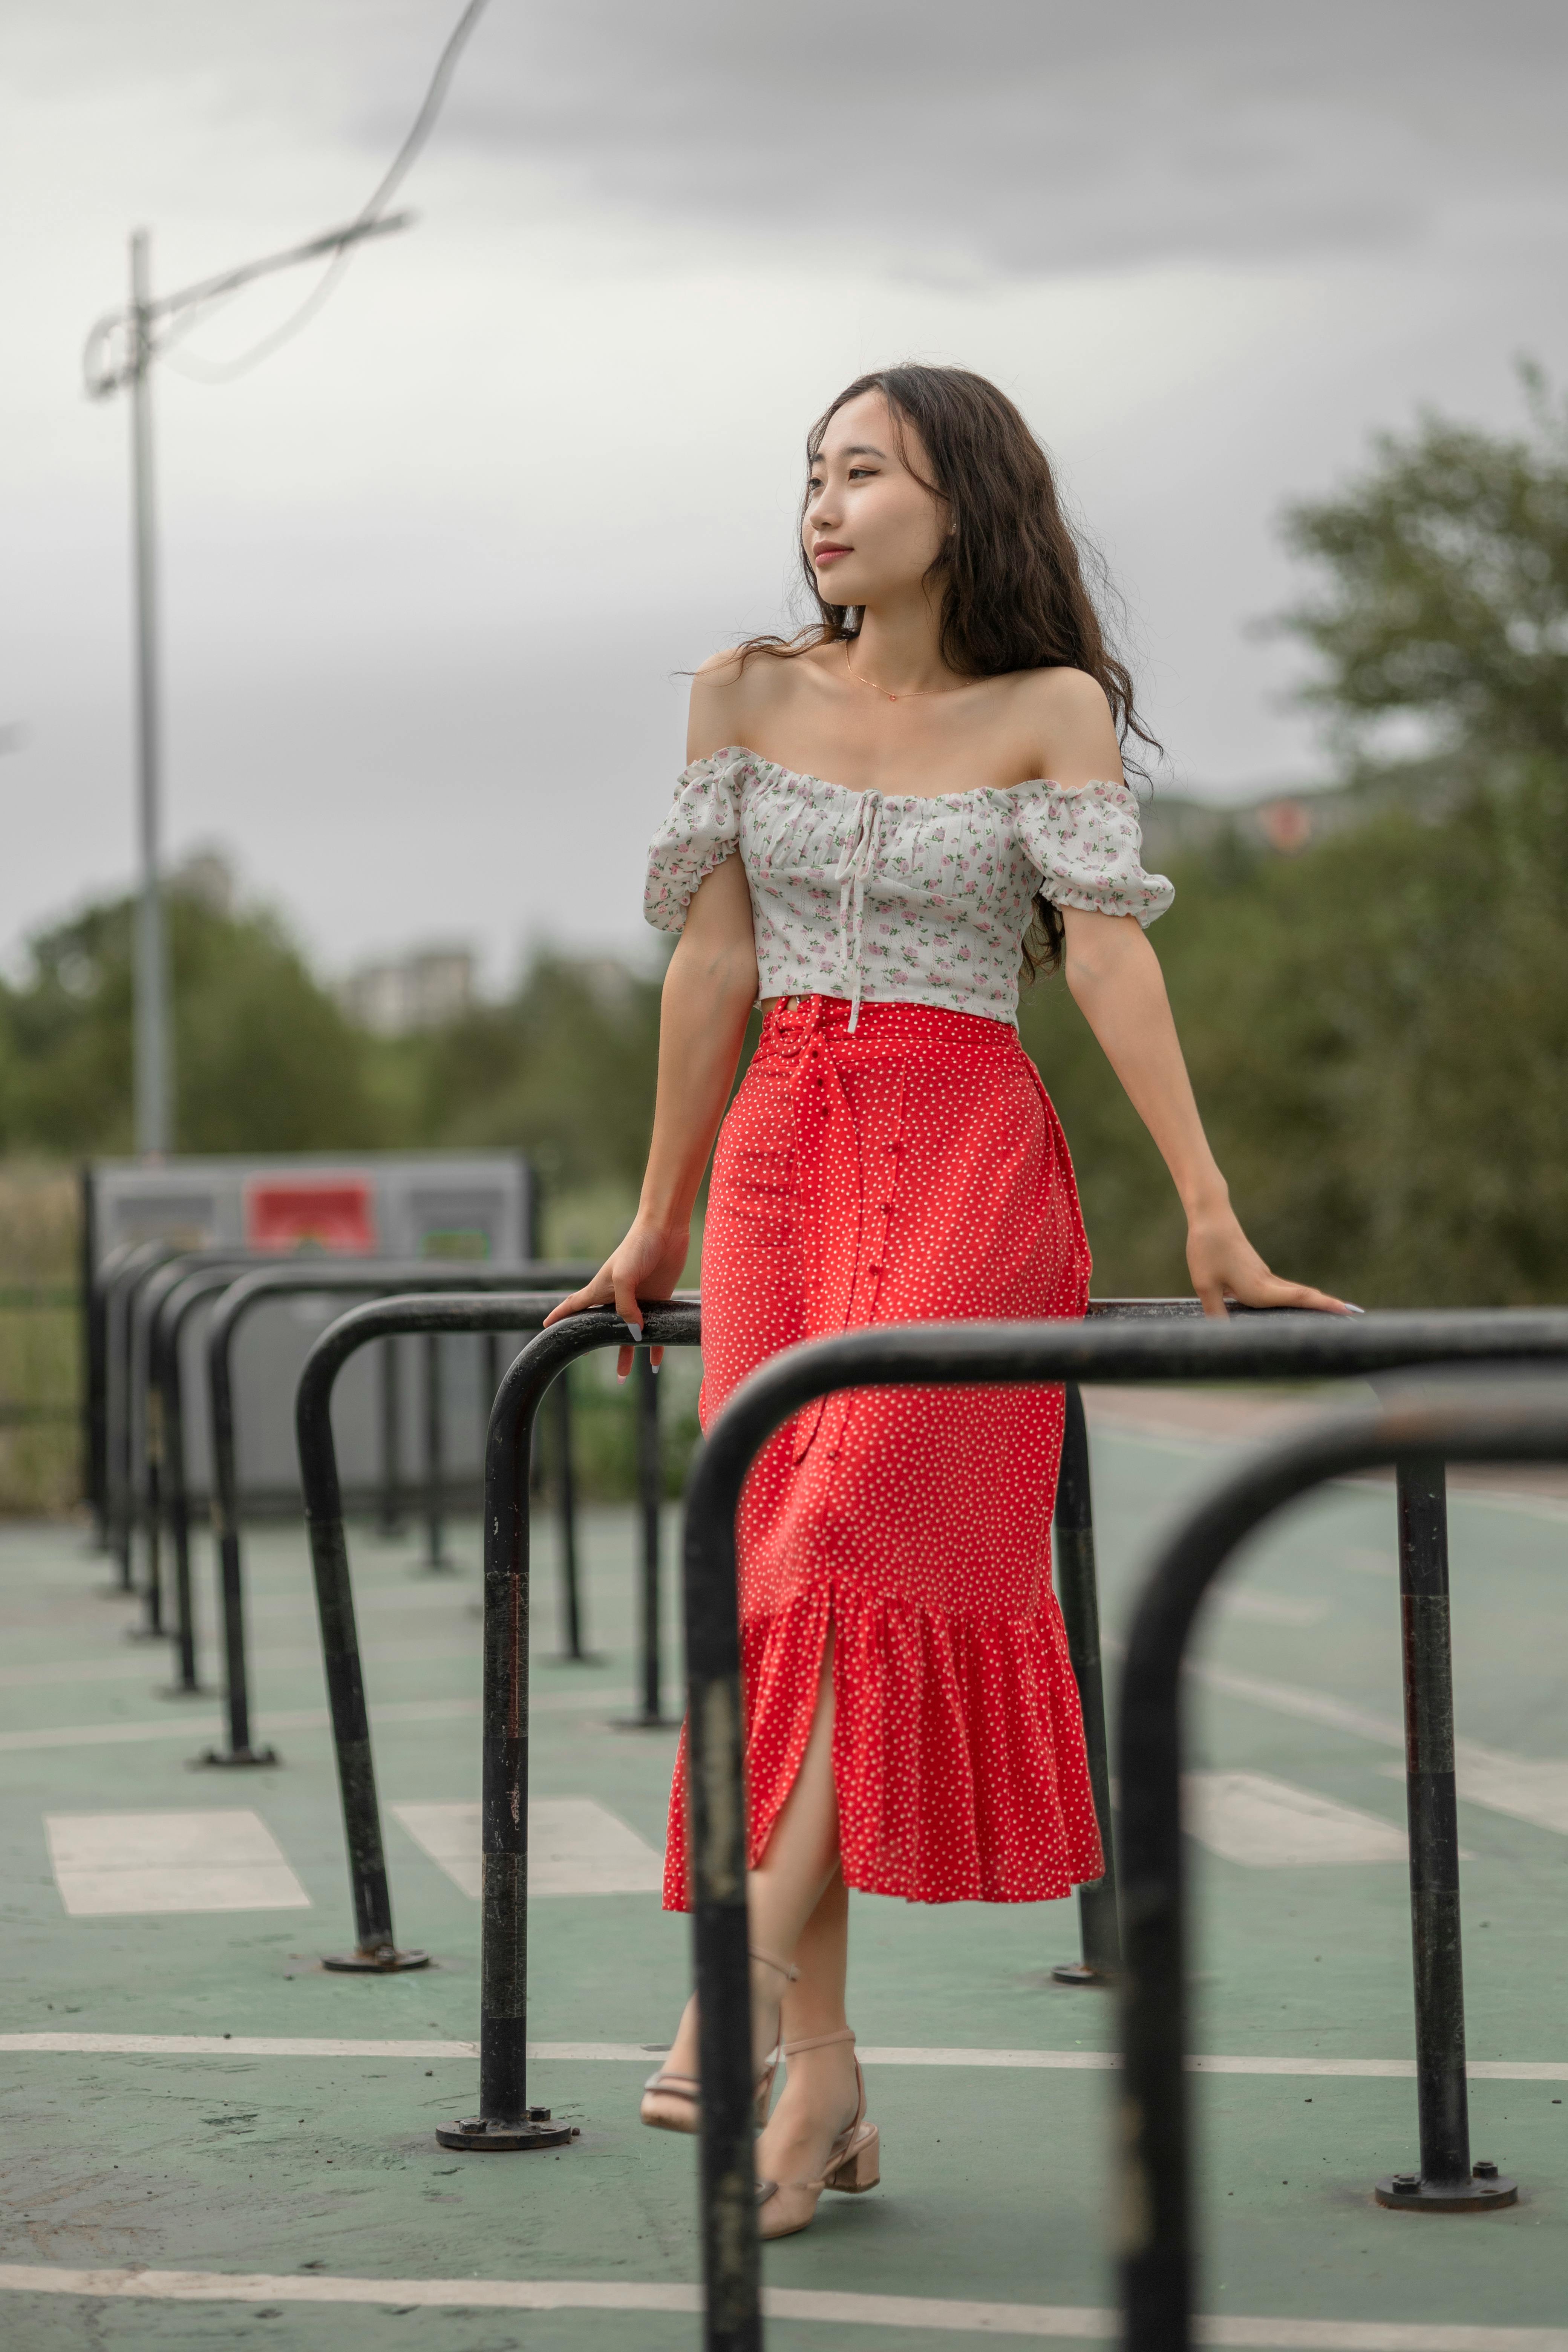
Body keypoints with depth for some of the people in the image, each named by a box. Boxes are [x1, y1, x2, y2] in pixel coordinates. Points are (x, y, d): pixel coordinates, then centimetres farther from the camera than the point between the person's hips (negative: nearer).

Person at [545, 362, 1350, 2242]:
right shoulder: (747, 695, 11)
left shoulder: (1052, 711, 3)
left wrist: (1208, 1218, -12)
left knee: (862, 1534, -20)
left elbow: (1109, 955, -5)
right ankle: (822, 2080, -1)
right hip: (781, 1152, 3)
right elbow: (713, 967, 12)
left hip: (969, 1154, -3)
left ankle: (741, 1990, -25)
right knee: (777, 1574, -4)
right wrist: (656, 1227, 14)